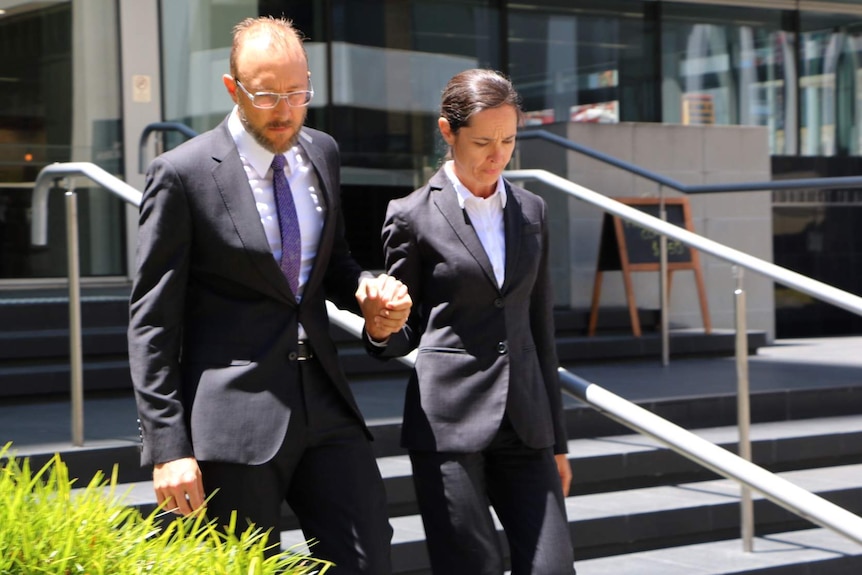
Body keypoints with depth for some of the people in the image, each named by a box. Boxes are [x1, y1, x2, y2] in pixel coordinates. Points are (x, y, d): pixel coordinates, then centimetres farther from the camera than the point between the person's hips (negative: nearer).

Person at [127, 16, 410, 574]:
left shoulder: (322, 153, 9)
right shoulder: (184, 174, -9)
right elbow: (152, 319, -7)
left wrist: (367, 289, -1)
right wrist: (168, 446, -12)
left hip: (325, 403, 5)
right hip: (233, 419, -5)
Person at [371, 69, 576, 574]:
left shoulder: (532, 212, 12)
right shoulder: (413, 216, -2)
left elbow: (540, 327, 15)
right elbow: (403, 336, 4)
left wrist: (556, 438, 15)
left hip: (524, 423, 4)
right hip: (448, 422, -4)